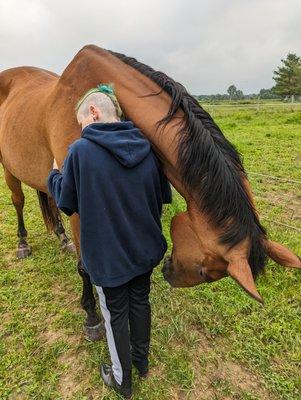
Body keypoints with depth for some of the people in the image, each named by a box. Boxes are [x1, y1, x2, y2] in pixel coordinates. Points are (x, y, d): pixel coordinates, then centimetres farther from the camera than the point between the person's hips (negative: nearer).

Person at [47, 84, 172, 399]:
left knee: (116, 314, 16)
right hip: (145, 248, 5)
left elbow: (67, 202, -7)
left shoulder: (81, 150, -19)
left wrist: (54, 175, 12)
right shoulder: (146, 148, -5)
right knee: (140, 302, 24)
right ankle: (142, 361, 48)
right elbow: (163, 196, 5)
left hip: (107, 254, -4)